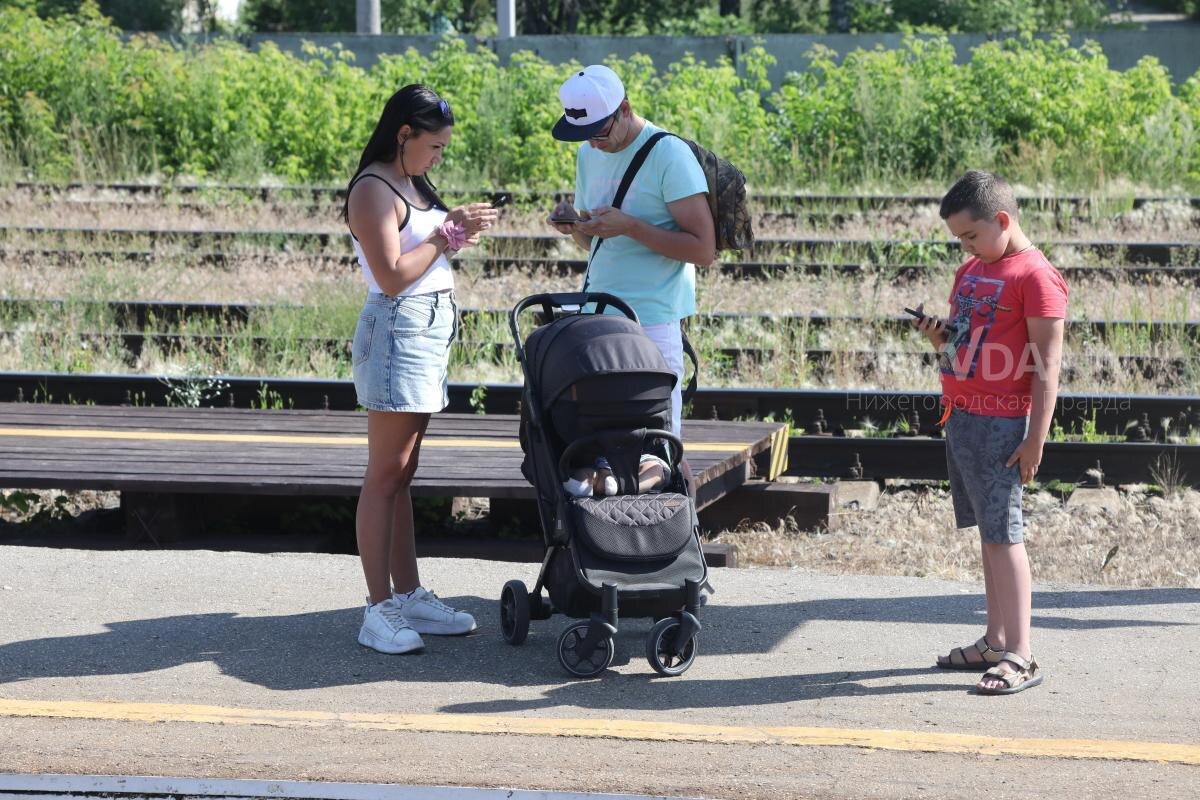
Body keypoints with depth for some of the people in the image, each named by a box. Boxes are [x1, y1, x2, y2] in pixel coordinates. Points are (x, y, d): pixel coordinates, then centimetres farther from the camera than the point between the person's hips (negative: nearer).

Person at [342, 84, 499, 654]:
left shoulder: (409, 185, 15)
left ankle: (409, 596, 17)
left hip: (429, 329, 10)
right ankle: (379, 611, -6)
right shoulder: (373, 190, -13)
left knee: (401, 474, 12)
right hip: (397, 329, -10)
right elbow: (392, 275, -20)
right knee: (386, 474, -7)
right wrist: (447, 235, -12)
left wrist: (458, 236, 7)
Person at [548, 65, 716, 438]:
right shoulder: (588, 155, 14)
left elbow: (704, 249, -13)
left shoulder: (669, 154, -8)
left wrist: (629, 226, -18)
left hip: (652, 323, -6)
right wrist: (574, 225, 1)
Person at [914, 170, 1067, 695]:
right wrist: (940, 339, 4)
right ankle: (996, 642, 19)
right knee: (988, 531, 12)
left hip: (1001, 422, -8)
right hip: (961, 416, 9)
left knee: (1003, 532, -10)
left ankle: (1019, 656, -10)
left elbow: (1046, 365, -14)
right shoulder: (970, 272, 17)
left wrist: (1036, 438, -18)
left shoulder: (1035, 276, -11)